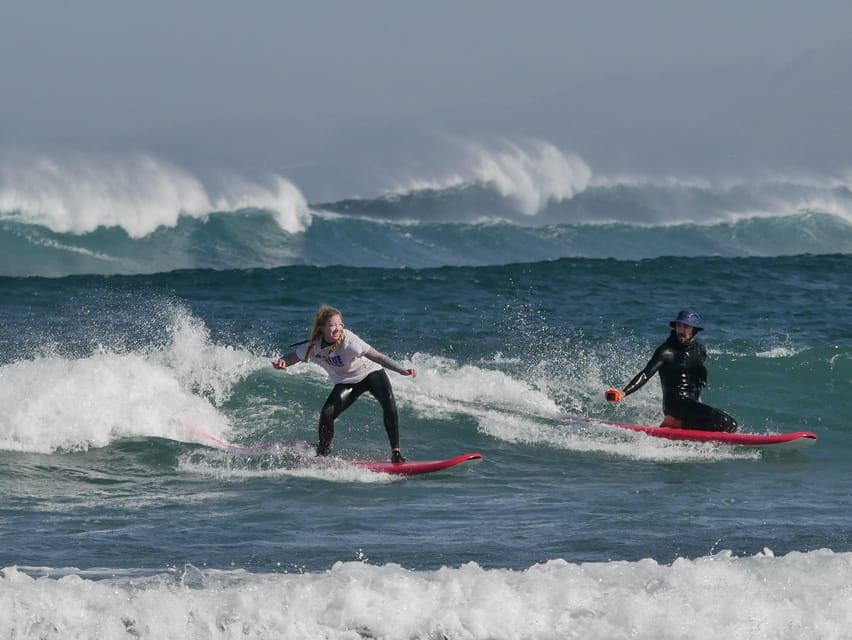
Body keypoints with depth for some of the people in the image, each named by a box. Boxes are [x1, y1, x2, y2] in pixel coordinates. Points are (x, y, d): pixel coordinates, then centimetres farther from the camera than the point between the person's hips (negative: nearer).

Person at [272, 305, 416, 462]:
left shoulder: (348, 340, -33)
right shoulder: (313, 347, -19)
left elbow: (377, 357, -37)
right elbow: (293, 356, -2)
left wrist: (401, 370, -50)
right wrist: (281, 362, -25)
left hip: (370, 373, -3)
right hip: (346, 382, 3)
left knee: (388, 403, -28)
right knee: (326, 414, -15)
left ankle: (396, 452, -20)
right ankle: (323, 452, 13)